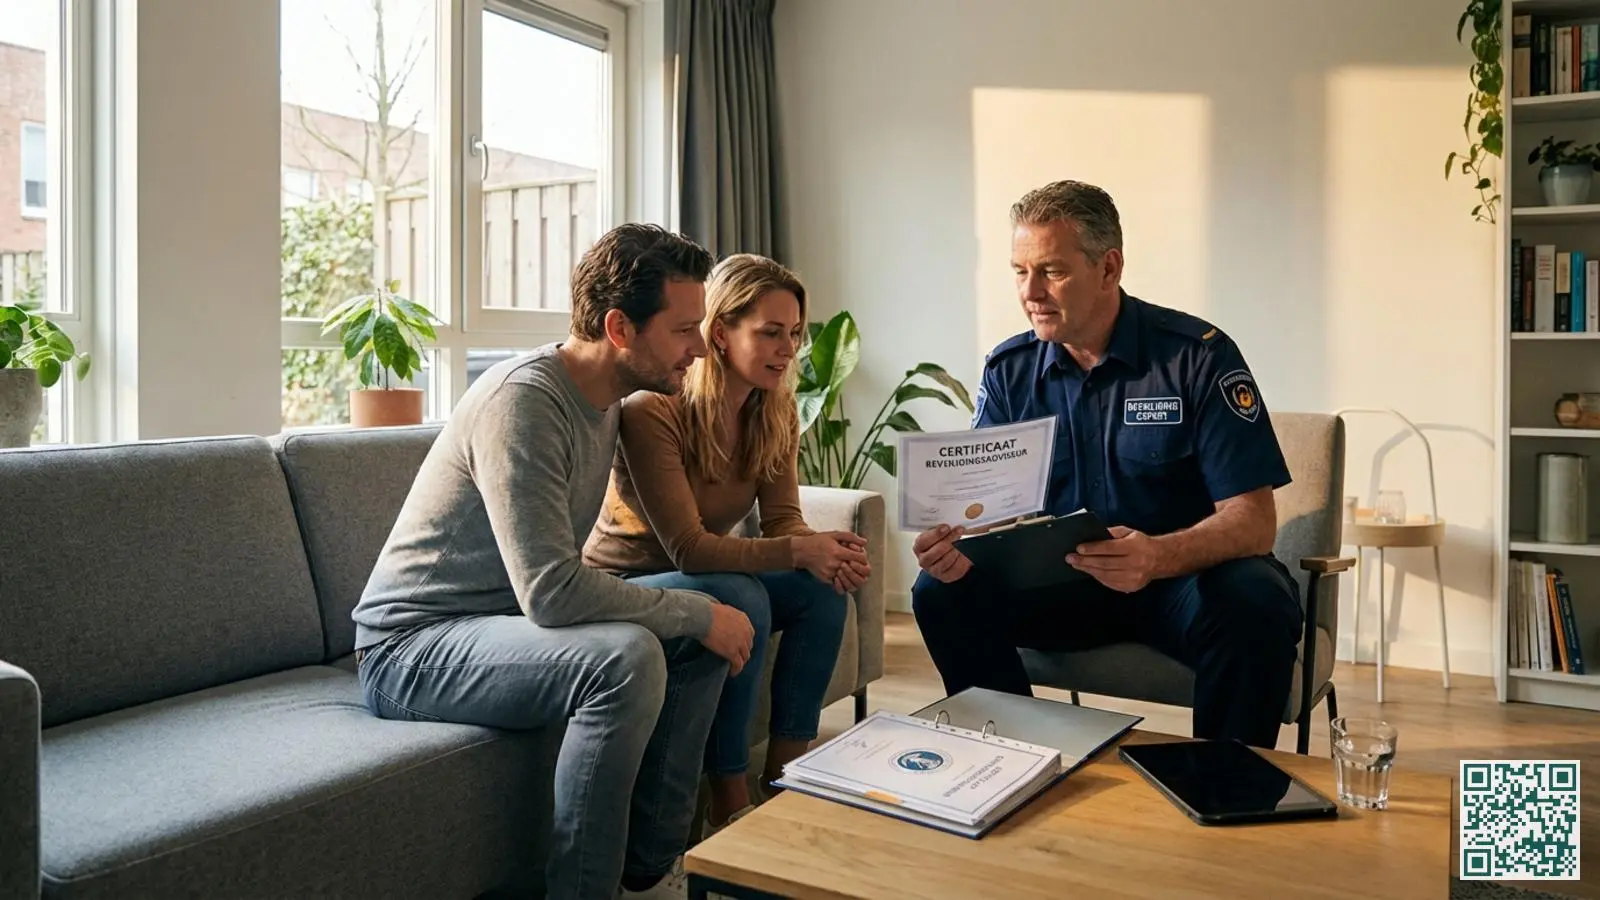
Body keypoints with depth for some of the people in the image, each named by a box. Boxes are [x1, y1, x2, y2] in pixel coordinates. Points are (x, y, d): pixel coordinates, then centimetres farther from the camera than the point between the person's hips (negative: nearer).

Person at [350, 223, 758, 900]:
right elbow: (550, 592, -32)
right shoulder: (523, 400, -25)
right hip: (414, 644, -9)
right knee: (626, 657, -31)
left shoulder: (606, 399, 4)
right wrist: (697, 613, -22)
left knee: (705, 628, 1)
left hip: (509, 619, 9)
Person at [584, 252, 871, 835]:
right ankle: (729, 808, -19)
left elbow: (783, 522, -7)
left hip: (705, 575, 7)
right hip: (624, 585, -7)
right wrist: (800, 551, -37)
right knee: (740, 601, -33)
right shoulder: (652, 411, -26)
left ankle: (783, 781, -7)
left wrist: (829, 554, -30)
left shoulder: (776, 411, -3)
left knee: (824, 590, -16)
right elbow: (687, 548, -29)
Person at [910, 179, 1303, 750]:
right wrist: (957, 544, -25)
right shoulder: (1009, 370, 1)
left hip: (1184, 574, -2)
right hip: (1058, 578, 3)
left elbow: (1253, 521, -16)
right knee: (942, 592, -19)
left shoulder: (1198, 355, -11)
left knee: (1256, 608, -33)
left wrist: (1158, 557, -37)